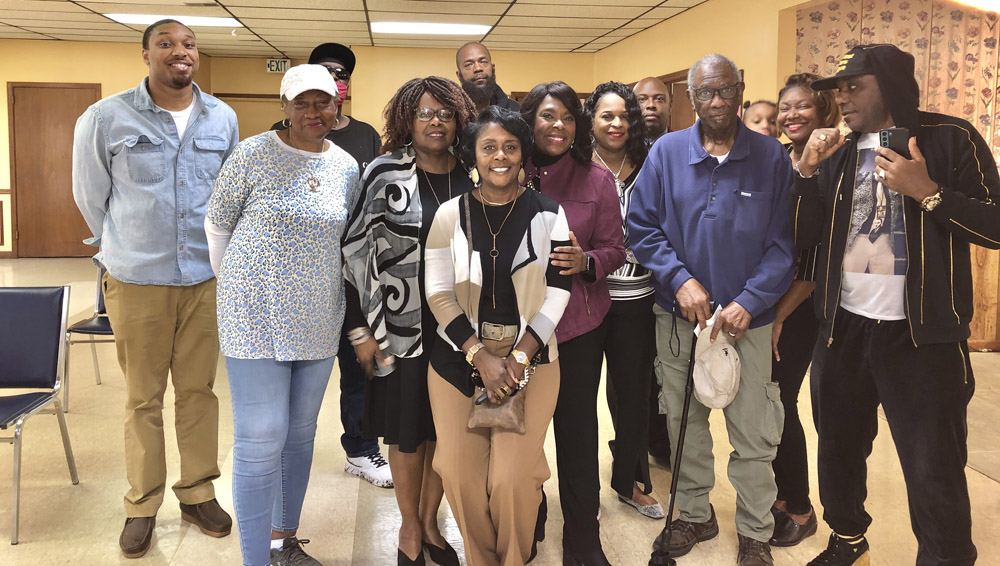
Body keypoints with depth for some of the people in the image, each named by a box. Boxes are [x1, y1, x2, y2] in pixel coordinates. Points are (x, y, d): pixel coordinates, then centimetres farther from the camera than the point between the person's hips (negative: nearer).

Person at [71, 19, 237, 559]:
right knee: (143, 397, 6)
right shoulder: (106, 118, -5)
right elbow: (91, 196, 7)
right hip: (137, 281, -2)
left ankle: (197, 493, 25)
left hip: (206, 278, 2)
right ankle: (141, 505, 20)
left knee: (198, 390, 10)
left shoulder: (223, 118, 4)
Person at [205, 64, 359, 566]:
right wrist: (236, 283, 8)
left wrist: (317, 284, 15)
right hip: (257, 317, -5)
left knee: (301, 433, 14)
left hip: (318, 318, 5)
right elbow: (218, 224, 2)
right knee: (261, 441, -4)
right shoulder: (252, 154, -8)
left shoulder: (347, 167, 4)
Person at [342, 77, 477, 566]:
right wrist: (359, 329, -9)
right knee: (407, 427, 9)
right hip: (402, 327, -3)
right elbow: (355, 252, -6)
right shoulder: (385, 175, -7)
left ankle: (430, 520, 33)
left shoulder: (474, 177, 3)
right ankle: (410, 526, 29)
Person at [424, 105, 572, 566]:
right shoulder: (450, 214, 2)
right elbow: (439, 293, -1)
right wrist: (481, 356, -12)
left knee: (512, 475, -9)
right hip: (459, 357, 1)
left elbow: (557, 291, -2)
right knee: (460, 471, -3)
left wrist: (518, 358, -12)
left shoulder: (547, 214, 0)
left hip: (530, 358, -1)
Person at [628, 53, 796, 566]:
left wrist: (749, 302, -15)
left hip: (748, 318, -1)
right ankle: (694, 514, 35)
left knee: (754, 437, 4)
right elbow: (641, 227, 0)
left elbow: (783, 242, -5)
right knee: (685, 424, 15)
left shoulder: (772, 157, -4)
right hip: (678, 314, 2)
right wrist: (680, 279, -12)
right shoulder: (666, 152, 0)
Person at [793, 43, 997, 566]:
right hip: (843, 328, 5)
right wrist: (807, 172, -5)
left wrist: (927, 193, -19)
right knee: (839, 449, 18)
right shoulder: (839, 154, 10)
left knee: (934, 473, -4)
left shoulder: (950, 140, -4)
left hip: (921, 336, -5)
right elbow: (803, 238, 7)